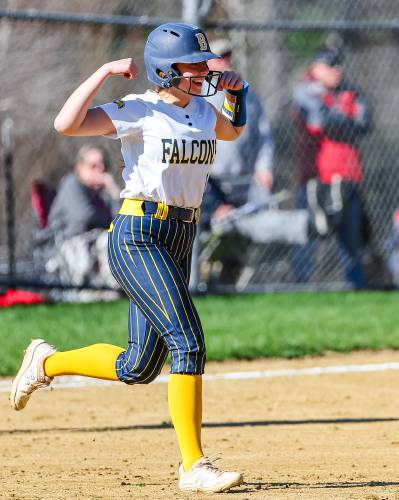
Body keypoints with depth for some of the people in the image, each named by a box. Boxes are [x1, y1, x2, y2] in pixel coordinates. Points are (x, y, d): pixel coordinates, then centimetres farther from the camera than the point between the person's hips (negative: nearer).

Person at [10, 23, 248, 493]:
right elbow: (66, 123, -22)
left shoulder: (202, 110, 11)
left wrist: (235, 91, 15)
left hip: (179, 242, 8)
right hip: (137, 237, -8)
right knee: (188, 342, -18)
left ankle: (47, 362, 31)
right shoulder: (139, 111, -11)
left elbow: (233, 130, 34)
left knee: (139, 367, 8)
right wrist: (106, 71, -20)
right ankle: (193, 466, -16)